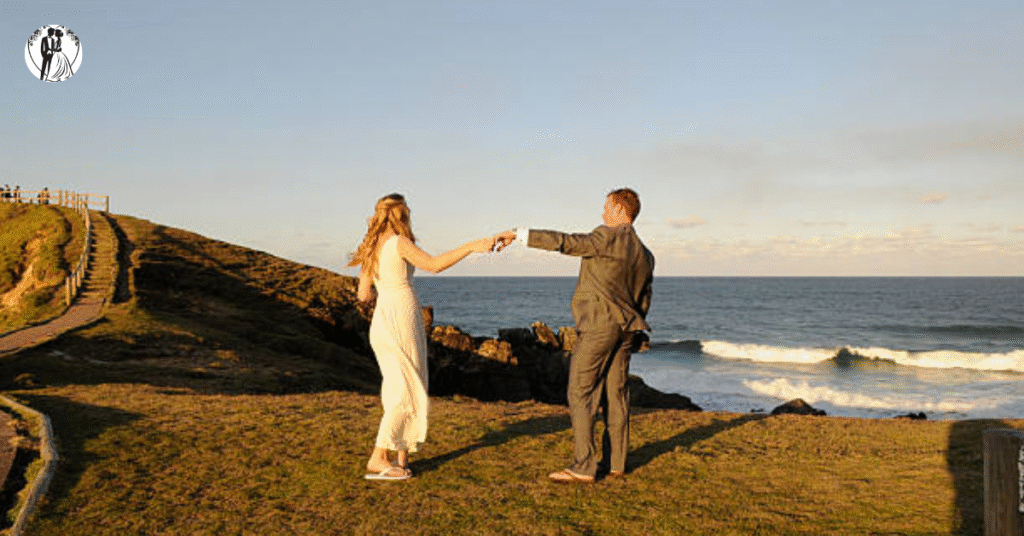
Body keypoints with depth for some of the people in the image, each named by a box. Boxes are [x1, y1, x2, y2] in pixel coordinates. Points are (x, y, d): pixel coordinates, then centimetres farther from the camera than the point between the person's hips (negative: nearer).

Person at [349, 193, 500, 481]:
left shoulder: (371, 249, 12)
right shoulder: (399, 243, -11)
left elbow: (364, 295, 14)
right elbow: (434, 265, -22)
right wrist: (471, 246, -22)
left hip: (383, 320, 8)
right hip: (401, 323, -8)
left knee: (402, 391, 12)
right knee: (406, 394, -3)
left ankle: (401, 458, 13)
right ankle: (378, 461, -4)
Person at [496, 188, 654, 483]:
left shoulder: (607, 237, -10)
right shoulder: (645, 255, 14)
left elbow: (565, 243, -20)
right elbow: (644, 301, 17)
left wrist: (519, 234, -19)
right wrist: (634, 335, 24)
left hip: (598, 325, -8)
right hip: (626, 328, 8)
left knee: (581, 392, -5)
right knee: (616, 393, 12)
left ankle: (583, 465, -9)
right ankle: (616, 462, 16)